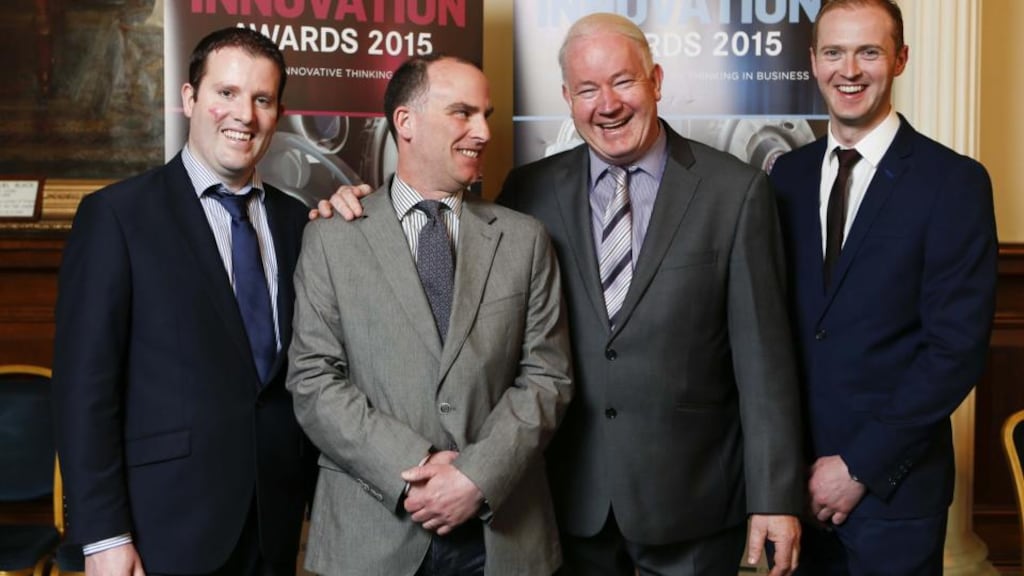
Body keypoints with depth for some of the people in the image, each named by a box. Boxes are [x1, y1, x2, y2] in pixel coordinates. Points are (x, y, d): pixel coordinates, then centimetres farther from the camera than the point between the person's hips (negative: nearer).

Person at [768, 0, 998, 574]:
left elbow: (957, 347, -13)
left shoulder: (954, 181, -8)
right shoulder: (788, 174, 5)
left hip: (893, 483, -4)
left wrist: (861, 464, -14)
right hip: (793, 474, 4)